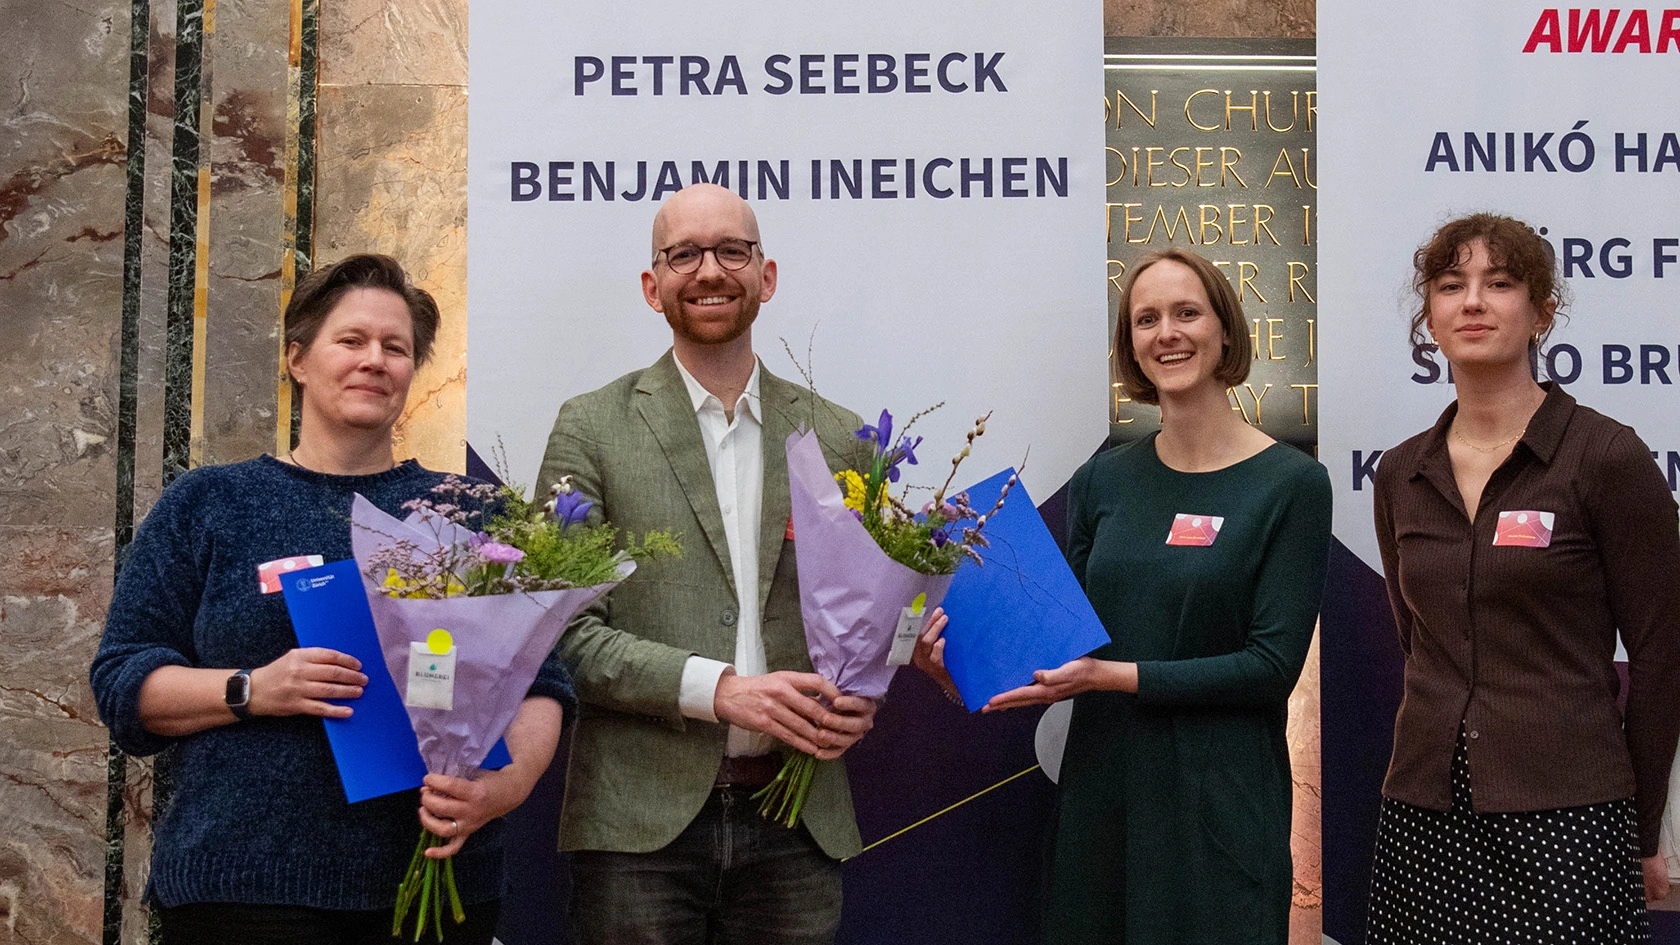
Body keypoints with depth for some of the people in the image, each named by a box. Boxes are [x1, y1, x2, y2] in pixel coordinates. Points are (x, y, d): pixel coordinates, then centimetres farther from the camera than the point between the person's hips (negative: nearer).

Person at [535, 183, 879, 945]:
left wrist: (859, 699, -6)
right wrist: (717, 688, -16)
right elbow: (564, 628, -5)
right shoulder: (593, 428, 1)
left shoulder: (837, 438, 10)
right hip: (641, 823, -2)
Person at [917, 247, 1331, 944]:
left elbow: (1272, 664, -12)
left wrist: (1114, 675, -19)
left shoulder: (1291, 484, -6)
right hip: (1099, 788, 4)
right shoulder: (1102, 481, 6)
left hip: (1219, 803, -4)